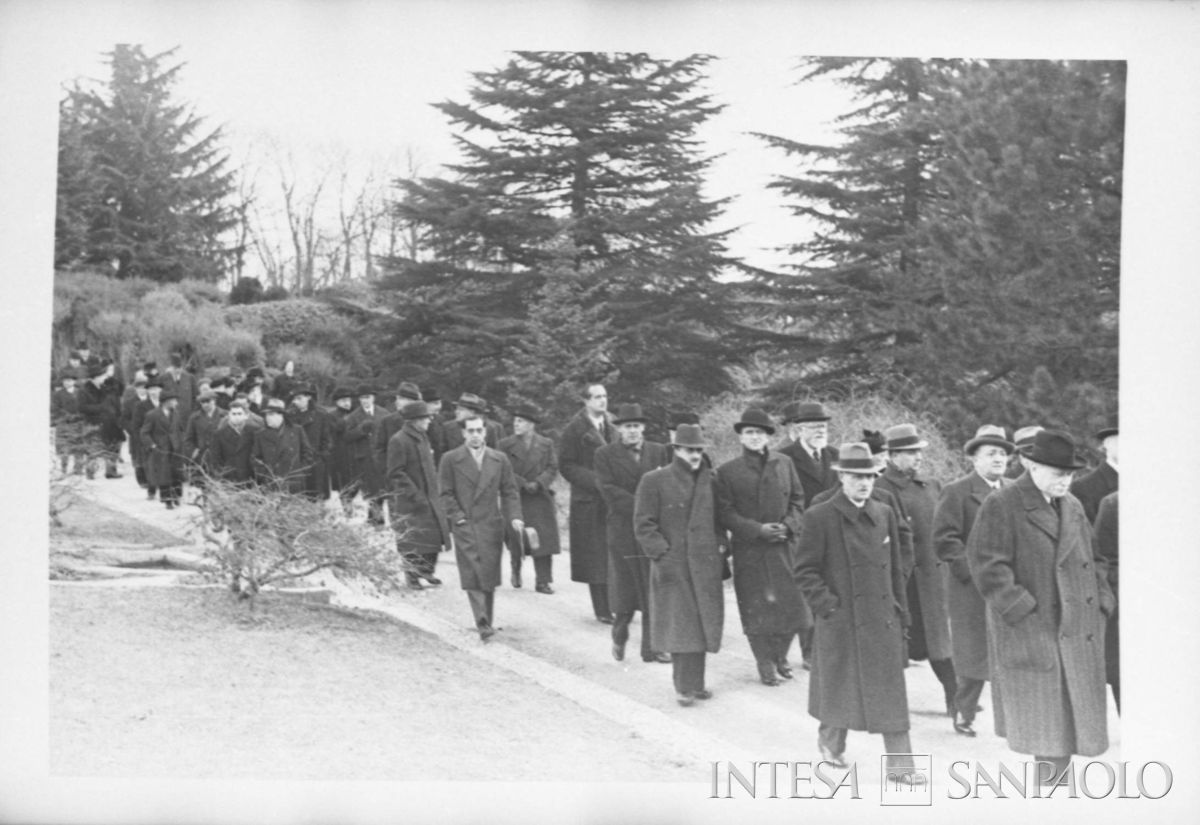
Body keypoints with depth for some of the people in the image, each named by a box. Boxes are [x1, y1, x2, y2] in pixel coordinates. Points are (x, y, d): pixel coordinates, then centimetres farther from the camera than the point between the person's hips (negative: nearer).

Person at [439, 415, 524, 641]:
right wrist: (457, 517, -8)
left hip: (491, 525, 3)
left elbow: (509, 492, 10)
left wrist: (514, 517, -4)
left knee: (489, 575, 5)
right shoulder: (450, 460, 2)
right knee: (472, 575, -11)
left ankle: (487, 620, 18)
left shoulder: (499, 459, 10)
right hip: (464, 526, -2)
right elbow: (445, 493, 2)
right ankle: (482, 623, -15)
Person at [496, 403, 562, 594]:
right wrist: (522, 484, -14)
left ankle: (542, 581, 0)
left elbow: (552, 469, 4)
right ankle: (516, 569, 31)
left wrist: (537, 483, -13)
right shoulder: (505, 445, 2)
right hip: (515, 499, -1)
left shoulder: (546, 444, 7)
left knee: (543, 541, -5)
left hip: (540, 498, 1)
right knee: (516, 541, 2)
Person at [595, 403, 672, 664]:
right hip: (622, 532, -2)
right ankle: (619, 637, 27)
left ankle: (652, 648, 8)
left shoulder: (659, 452, 10)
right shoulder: (605, 455, 1)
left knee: (655, 592, 1)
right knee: (624, 592, 3)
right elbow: (608, 490, -9)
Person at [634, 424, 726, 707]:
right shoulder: (654, 481, -3)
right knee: (680, 626, -3)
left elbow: (719, 520, 20)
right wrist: (662, 555, -13)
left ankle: (695, 683, 16)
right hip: (673, 567, -4)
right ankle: (684, 686, 4)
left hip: (706, 566, 4)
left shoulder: (710, 481, 11)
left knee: (702, 624, 7)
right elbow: (644, 525, -6)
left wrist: (720, 549, 8)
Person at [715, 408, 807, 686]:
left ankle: (780, 655, 24)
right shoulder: (728, 471, -2)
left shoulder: (784, 463, 8)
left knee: (791, 605, 3)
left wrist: (788, 525, -8)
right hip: (749, 551, -2)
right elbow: (724, 513, -5)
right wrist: (757, 530, -14)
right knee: (756, 608, 1)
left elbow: (797, 500, 11)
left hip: (784, 546, 3)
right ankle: (765, 663, 15)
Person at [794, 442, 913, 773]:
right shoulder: (819, 517, -7)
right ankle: (831, 742, 34)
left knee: (891, 693, 0)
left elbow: (895, 569, 14)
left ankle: (900, 765, 3)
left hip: (882, 621, 4)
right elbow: (806, 571, -6)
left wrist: (901, 614, 11)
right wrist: (828, 605, -14)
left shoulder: (884, 514, 8)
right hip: (841, 622, -3)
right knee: (840, 690, 9)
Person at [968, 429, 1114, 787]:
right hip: (1029, 633, -6)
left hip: (1077, 632, 6)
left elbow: (1093, 560, 21)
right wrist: (1022, 610, -17)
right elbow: (988, 566, -15)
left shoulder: (1073, 507, 14)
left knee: (1071, 714, 7)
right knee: (1038, 716, 0)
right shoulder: (1000, 506, -9)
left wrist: (1101, 603, 8)